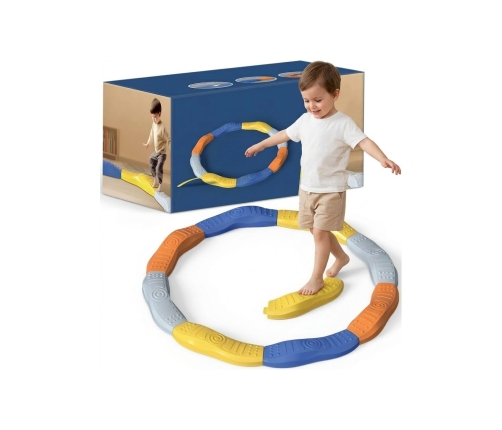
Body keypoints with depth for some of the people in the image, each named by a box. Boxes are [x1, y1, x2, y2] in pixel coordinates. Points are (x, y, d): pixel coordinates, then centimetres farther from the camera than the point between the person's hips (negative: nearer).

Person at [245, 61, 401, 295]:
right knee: (317, 231, 15)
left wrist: (384, 159, -47)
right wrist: (261, 145, 34)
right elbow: (286, 134, 21)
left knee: (320, 232, -7)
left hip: (331, 190, -7)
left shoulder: (343, 123, -17)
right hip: (307, 187, 7)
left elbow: (364, 142, -29)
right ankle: (341, 257, 39)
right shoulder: (305, 120, 4)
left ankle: (316, 278, 3)